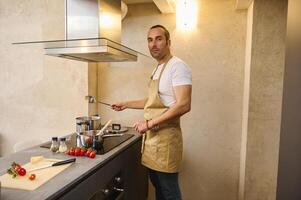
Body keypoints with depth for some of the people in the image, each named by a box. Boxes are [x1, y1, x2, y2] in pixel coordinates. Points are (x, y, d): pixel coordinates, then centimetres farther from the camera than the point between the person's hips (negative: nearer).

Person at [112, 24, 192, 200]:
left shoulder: (178, 66, -13)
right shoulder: (158, 69, 15)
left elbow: (183, 105, -23)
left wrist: (149, 123, -20)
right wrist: (126, 105, 25)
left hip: (165, 137, -8)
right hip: (152, 135, 8)